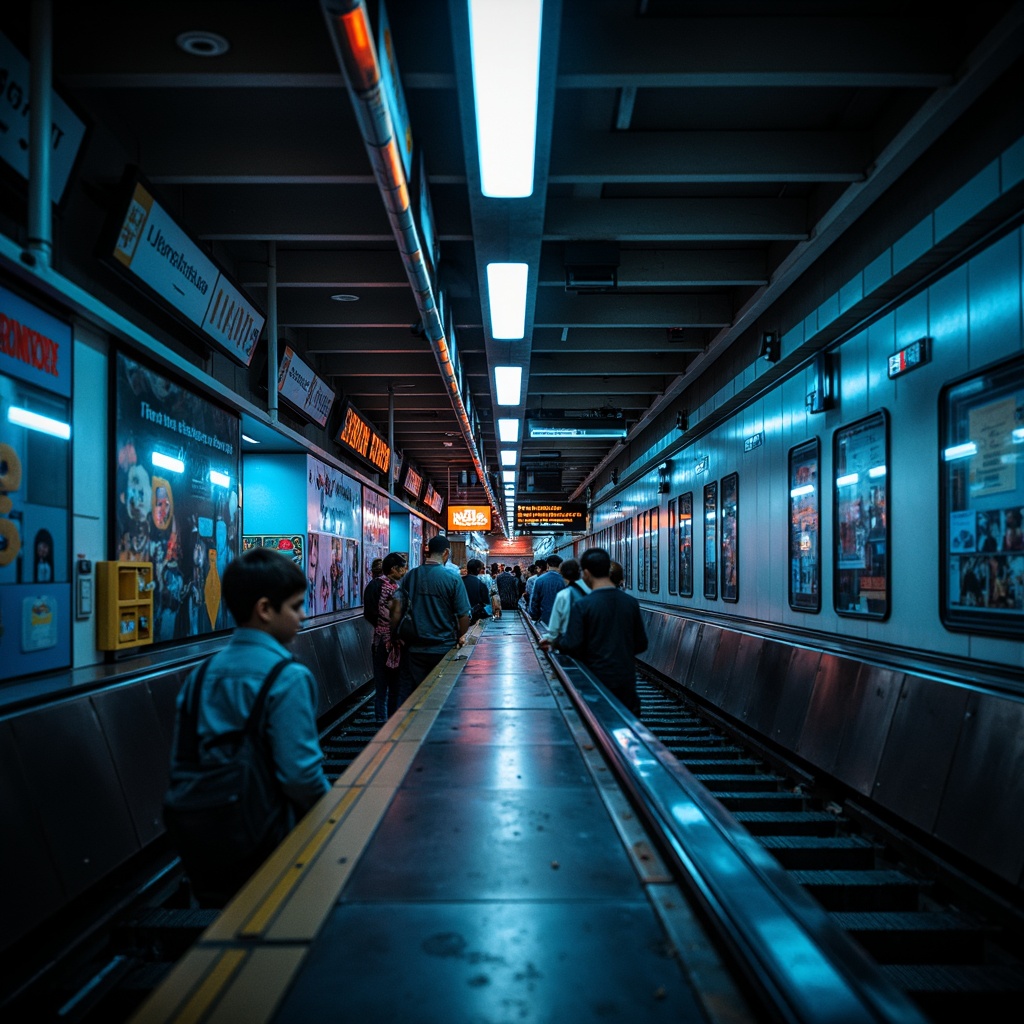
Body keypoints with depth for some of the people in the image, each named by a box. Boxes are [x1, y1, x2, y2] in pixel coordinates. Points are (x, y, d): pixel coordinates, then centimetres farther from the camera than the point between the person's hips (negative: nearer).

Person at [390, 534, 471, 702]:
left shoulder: (410, 576, 0)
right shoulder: (453, 578, -10)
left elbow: (396, 610, -4)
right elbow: (464, 615, -10)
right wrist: (460, 637, 7)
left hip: (415, 648, 3)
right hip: (443, 648, -3)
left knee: (409, 697, 9)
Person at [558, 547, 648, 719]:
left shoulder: (582, 606, -14)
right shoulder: (631, 602, -2)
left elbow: (572, 646, -15)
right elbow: (641, 644, 5)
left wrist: (558, 640, 6)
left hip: (596, 679, -3)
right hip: (626, 679, 3)